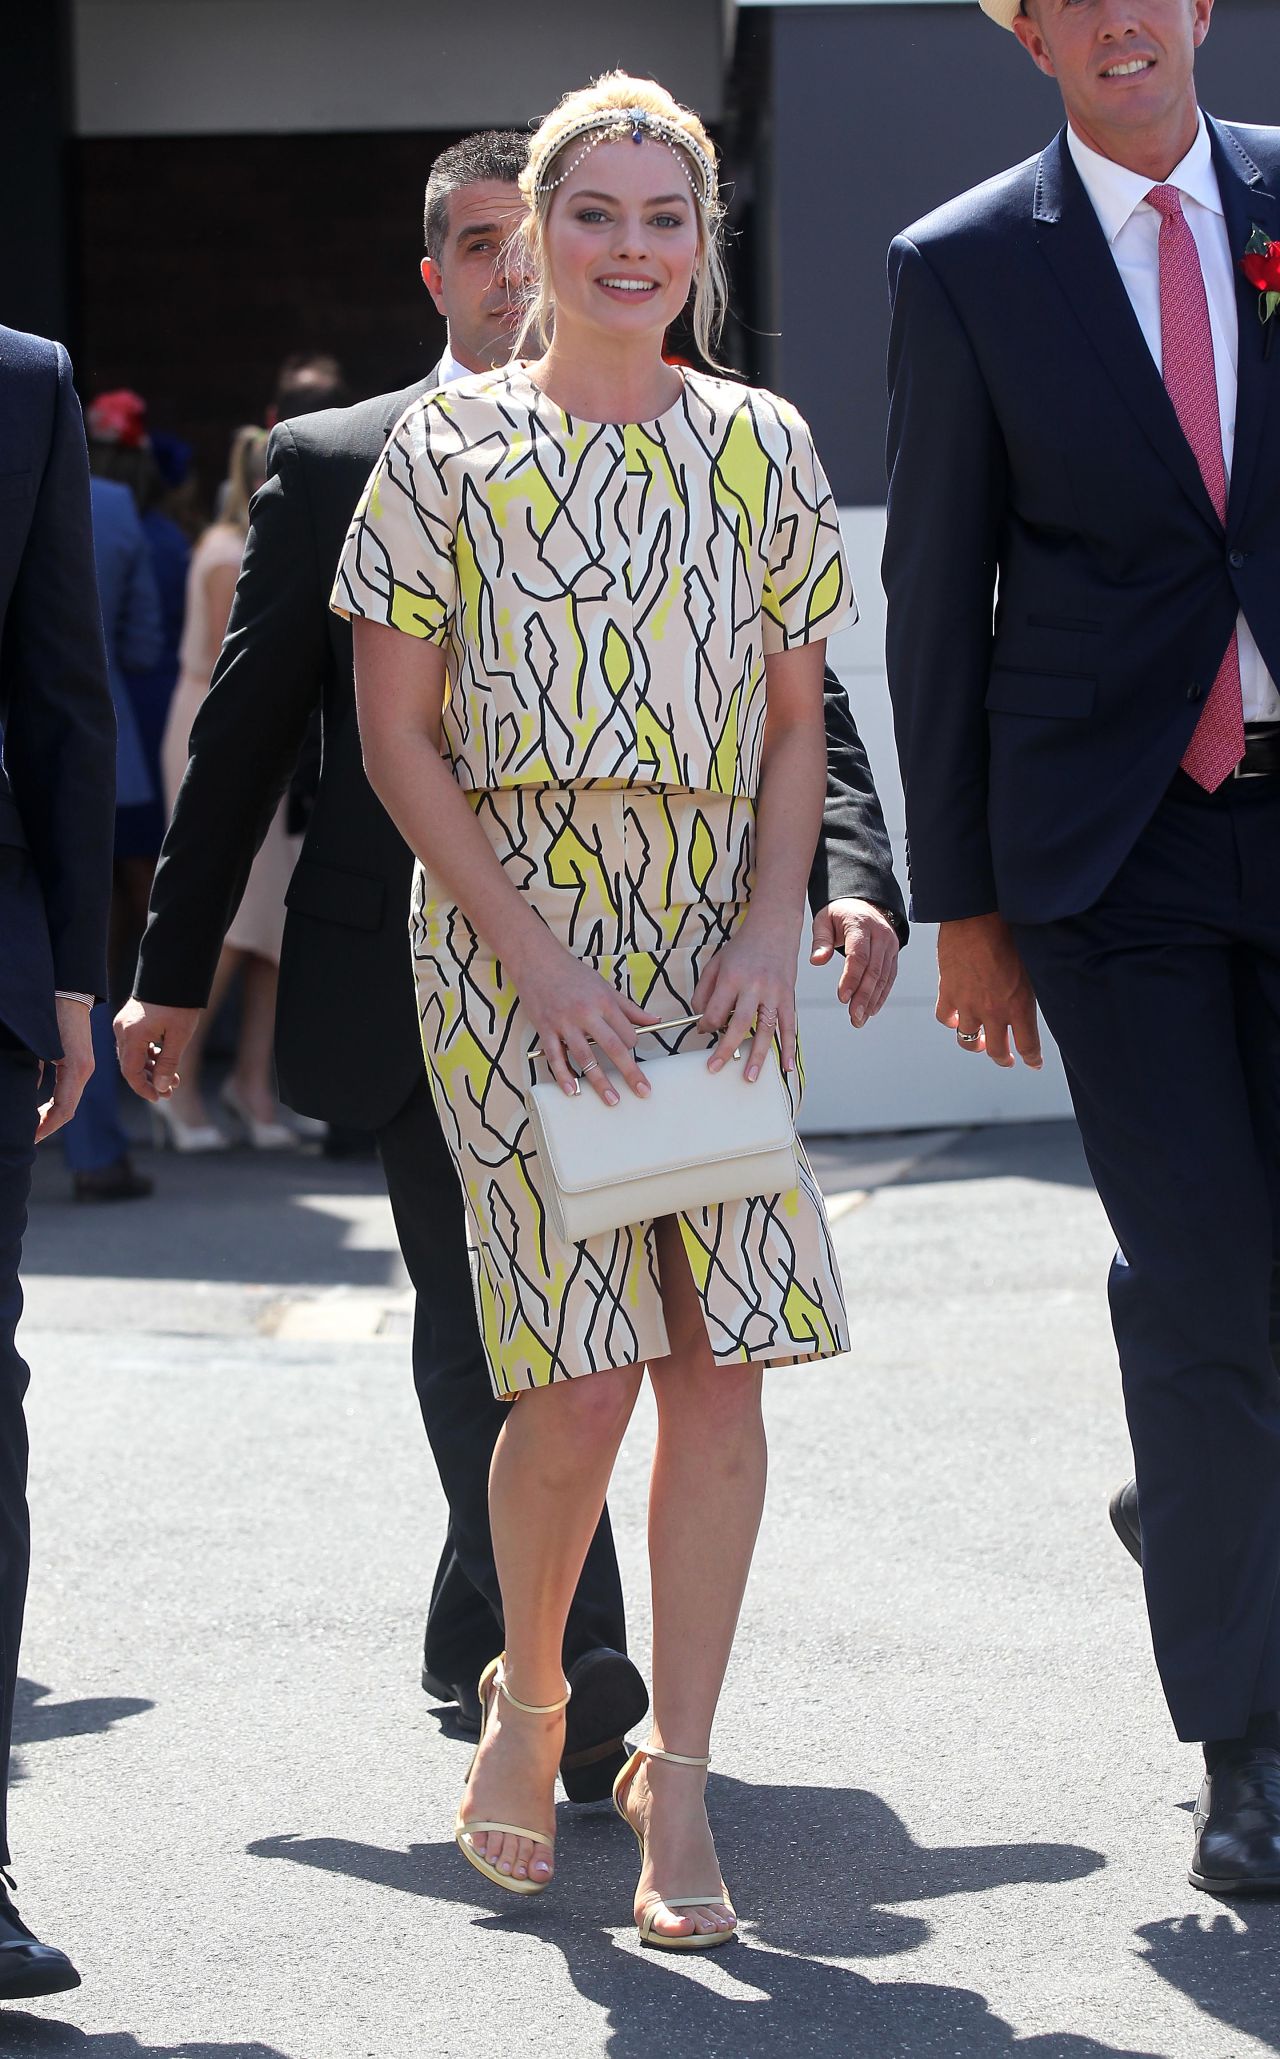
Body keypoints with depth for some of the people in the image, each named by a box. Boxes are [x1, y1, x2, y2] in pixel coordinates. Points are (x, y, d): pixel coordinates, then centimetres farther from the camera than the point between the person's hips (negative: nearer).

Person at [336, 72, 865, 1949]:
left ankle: (677, 1778, 3)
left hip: (715, 946, 3)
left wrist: (770, 932, -5)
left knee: (722, 1358, -5)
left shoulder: (761, 448, 8)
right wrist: (535, 957, -10)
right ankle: (529, 1699, 17)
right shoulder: (448, 448, 0)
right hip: (511, 938, -3)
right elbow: (399, 740, -2)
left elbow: (795, 725, 11)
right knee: (581, 1374, -10)